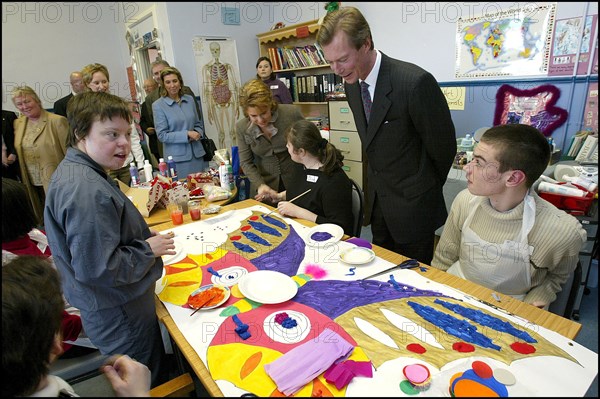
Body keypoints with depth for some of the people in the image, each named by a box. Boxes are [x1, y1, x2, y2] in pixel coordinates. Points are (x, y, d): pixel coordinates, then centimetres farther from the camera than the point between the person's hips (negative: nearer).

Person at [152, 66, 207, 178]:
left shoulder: (189, 99, 7)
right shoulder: (158, 105, -4)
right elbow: (162, 135, -8)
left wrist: (197, 133, -5)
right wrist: (187, 134, -15)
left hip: (197, 154, 4)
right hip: (177, 158, -4)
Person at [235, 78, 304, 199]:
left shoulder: (291, 113, -16)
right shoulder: (242, 127, -10)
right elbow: (246, 162, -2)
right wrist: (260, 185, -17)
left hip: (296, 181, -1)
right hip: (265, 182, 1)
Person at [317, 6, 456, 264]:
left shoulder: (416, 82, -25)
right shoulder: (351, 84, 0)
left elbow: (443, 144, -14)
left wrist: (426, 189, 2)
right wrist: (379, 183, 13)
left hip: (412, 206, -6)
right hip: (376, 201, 7)